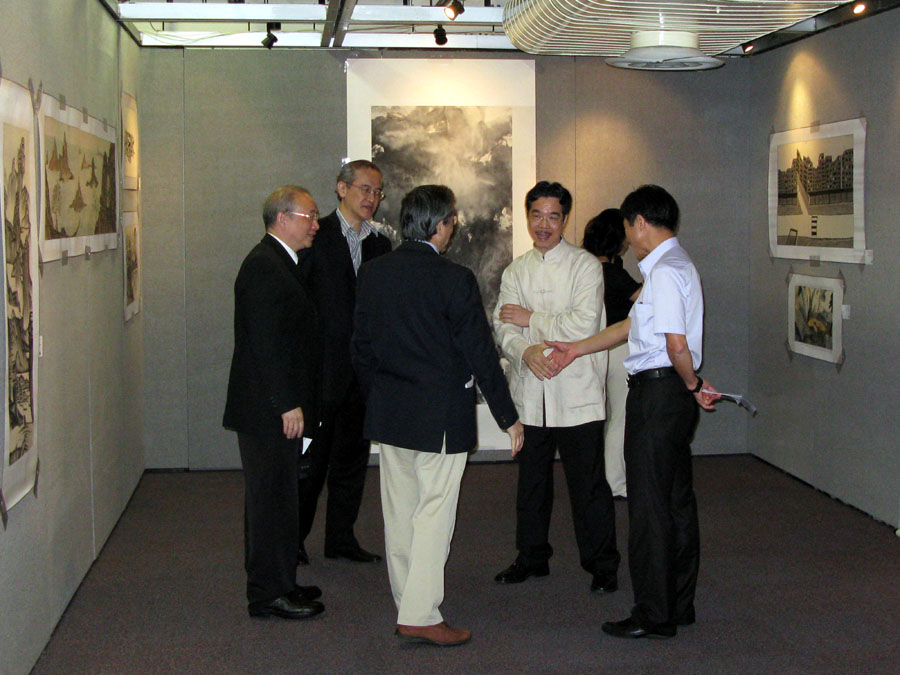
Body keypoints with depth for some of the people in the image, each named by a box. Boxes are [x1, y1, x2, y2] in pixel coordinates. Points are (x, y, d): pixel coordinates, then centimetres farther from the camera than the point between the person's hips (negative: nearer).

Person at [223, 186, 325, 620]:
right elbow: (266, 344, -22)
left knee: (275, 498, 16)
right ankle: (269, 594, 6)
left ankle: (276, 583, 26)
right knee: (272, 499, -3)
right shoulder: (264, 267, -16)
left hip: (276, 406, 11)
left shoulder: (278, 263, 17)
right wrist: (288, 404, -22)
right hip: (269, 409, -11)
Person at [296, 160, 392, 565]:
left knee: (352, 457, 12)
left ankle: (341, 537, 23)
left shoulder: (380, 244, 12)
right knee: (310, 459, 1)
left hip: (363, 371, 6)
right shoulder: (316, 236, -5)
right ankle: (293, 537, 15)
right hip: (323, 366, -6)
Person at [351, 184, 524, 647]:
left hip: (388, 412, 6)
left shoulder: (372, 273, 2)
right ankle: (420, 616, 2)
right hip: (440, 416, -6)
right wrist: (508, 417, -4)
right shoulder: (454, 279, -16)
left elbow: (361, 345, 8)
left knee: (398, 512, 15)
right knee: (434, 512, 0)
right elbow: (480, 354, -12)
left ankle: (407, 602, 28)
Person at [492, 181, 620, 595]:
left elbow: (584, 324, -14)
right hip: (529, 394, 4)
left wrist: (530, 318, -7)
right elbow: (503, 327, 2)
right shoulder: (516, 271, 12)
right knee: (531, 480, 13)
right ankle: (532, 557, 28)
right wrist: (525, 351, -19)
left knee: (588, 483, 0)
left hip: (577, 394, -4)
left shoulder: (585, 266, -1)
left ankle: (601, 565, 12)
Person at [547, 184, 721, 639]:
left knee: (649, 505, -3)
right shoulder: (672, 265, 16)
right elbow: (632, 326, 24)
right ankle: (679, 605, 24)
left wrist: (693, 386, -7)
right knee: (677, 501, 14)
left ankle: (654, 615, 5)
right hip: (671, 393, 10)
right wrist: (577, 349, 26)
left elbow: (677, 346, -24)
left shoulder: (665, 271, -17)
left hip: (657, 392, -10)